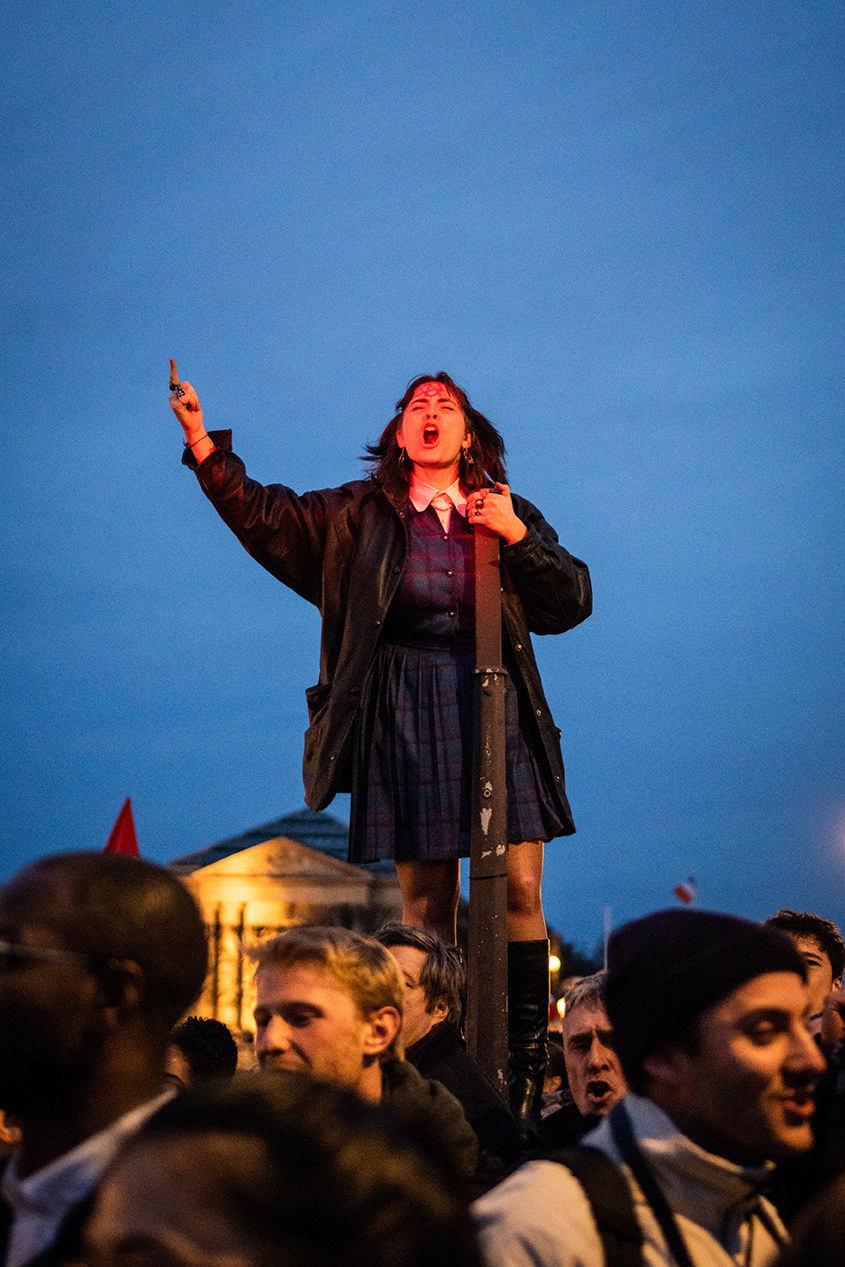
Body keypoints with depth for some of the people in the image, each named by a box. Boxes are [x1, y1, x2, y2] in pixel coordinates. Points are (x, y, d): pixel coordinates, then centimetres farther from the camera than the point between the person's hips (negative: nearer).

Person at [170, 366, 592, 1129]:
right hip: (405, 715, 0)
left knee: (518, 888, -9)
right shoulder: (361, 513, 13)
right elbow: (264, 515, 6)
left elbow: (572, 602, 9)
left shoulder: (510, 513, 14)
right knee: (424, 897, -1)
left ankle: (528, 1063, -7)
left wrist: (518, 537, -5)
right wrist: (201, 442, -4)